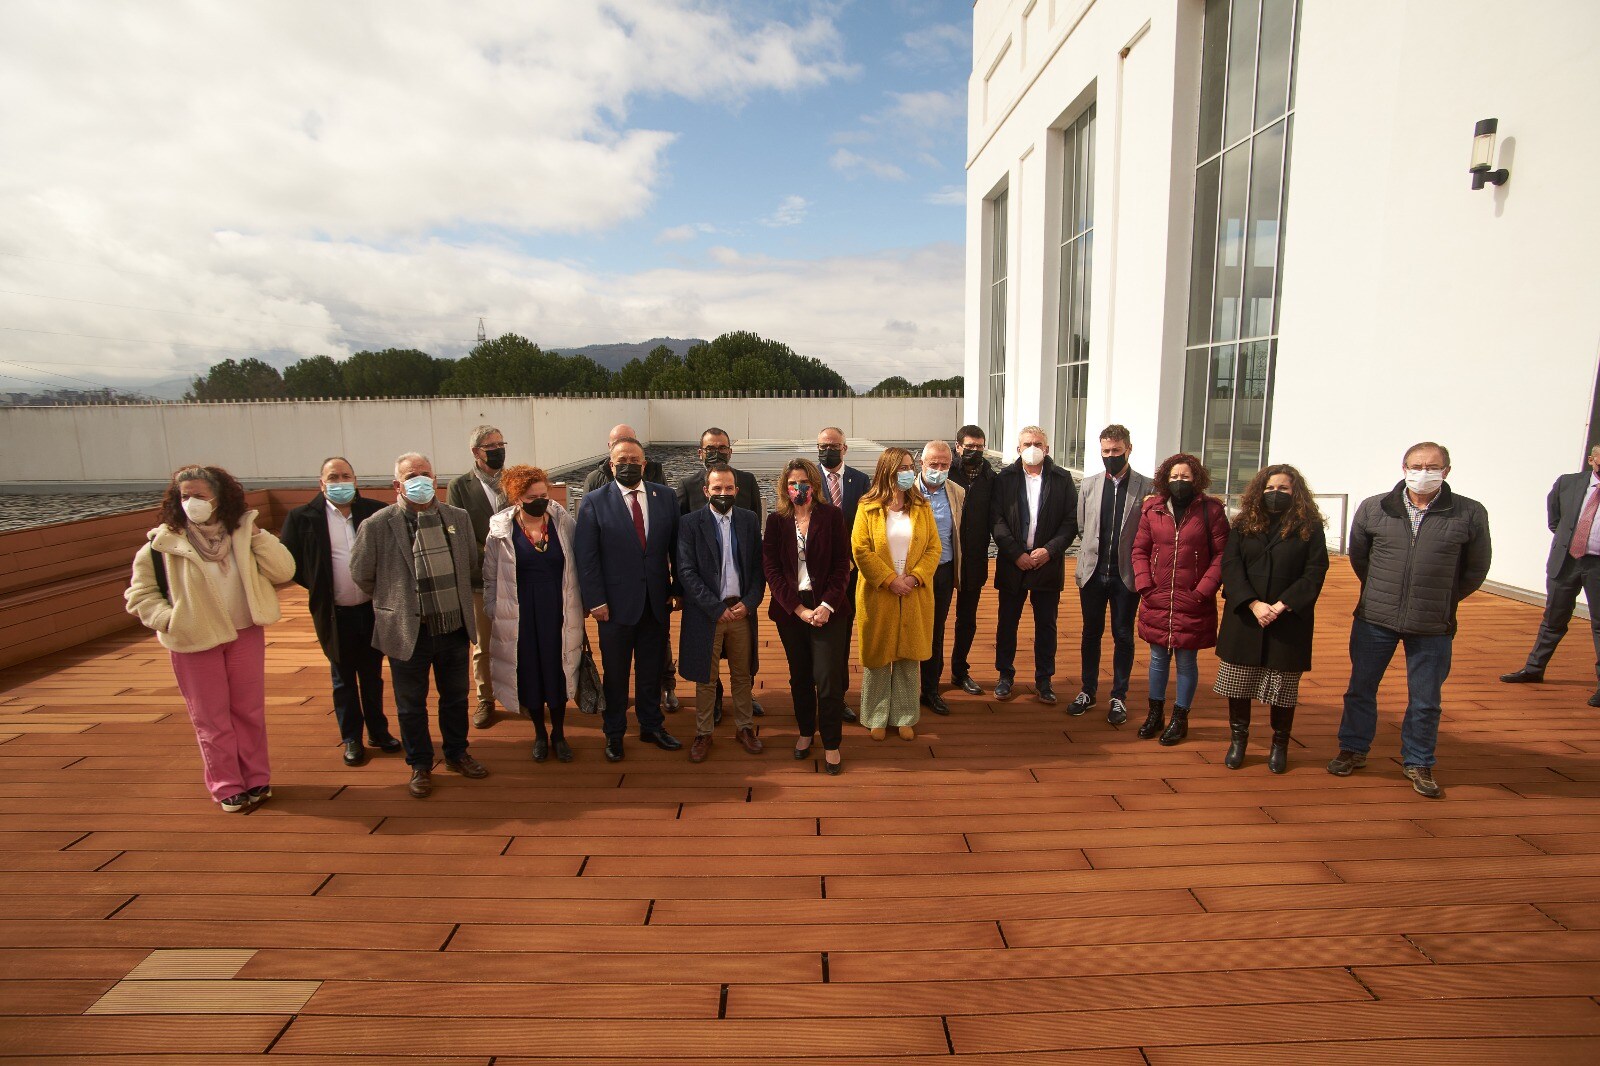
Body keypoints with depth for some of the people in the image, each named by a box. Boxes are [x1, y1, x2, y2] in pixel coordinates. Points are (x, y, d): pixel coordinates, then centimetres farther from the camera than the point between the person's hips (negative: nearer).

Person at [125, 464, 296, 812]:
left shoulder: (243, 533, -4)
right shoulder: (164, 542, -9)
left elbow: (284, 571, -11)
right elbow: (140, 595, -1)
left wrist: (257, 536, -20)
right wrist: (171, 620, -15)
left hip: (245, 635, 2)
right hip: (194, 642, -1)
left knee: (249, 711, 12)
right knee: (211, 717, 9)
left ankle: (256, 778, 26)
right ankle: (226, 787, 21)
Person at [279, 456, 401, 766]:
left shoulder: (377, 511, -4)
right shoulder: (302, 517, -6)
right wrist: (318, 587, -2)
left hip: (372, 609, 1)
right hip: (335, 613, -1)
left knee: (372, 675, 16)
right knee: (344, 679, 13)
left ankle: (378, 731, 30)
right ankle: (351, 738, 26)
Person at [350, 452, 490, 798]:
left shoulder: (458, 518, 0)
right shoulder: (377, 526, -12)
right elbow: (361, 575, 0)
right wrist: (395, 601, 7)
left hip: (455, 627, 3)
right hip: (408, 631, -3)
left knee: (456, 697, 18)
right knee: (411, 705, 11)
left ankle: (457, 753, 37)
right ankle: (420, 765, 29)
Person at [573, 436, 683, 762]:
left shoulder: (665, 497, 2)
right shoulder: (594, 502, -6)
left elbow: (676, 547, 4)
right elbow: (586, 556, -7)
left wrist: (677, 588, 0)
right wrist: (595, 601, -10)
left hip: (657, 601, 3)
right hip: (617, 603, -2)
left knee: (651, 669, 15)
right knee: (615, 673, 11)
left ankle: (651, 726, 32)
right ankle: (614, 733, 28)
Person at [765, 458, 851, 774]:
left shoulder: (831, 516, -1)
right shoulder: (776, 520, 3)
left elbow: (842, 565, -3)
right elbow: (771, 568, -2)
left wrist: (827, 605, -14)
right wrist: (798, 608, -11)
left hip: (827, 608, -2)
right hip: (789, 609, 2)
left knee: (827, 678, -5)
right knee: (799, 676, 13)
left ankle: (831, 744, 10)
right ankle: (806, 731, 33)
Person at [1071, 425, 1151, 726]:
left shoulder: (1146, 487, -4)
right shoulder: (1089, 484, 4)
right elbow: (1080, 528, 7)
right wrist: (1082, 565, 3)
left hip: (1126, 575, -2)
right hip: (1093, 573, 2)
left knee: (1123, 636, 8)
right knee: (1091, 633, 12)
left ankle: (1119, 697, 20)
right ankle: (1088, 691, 25)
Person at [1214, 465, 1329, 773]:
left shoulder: (1310, 528, 1)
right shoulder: (1243, 525, 5)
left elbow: (1315, 573, -5)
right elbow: (1230, 566, -3)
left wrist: (1281, 605, -15)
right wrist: (1254, 604, -14)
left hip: (1289, 620, -1)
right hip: (1244, 618, 2)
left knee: (1283, 685, 5)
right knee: (1239, 682, 6)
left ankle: (1279, 745, 22)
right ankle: (1238, 740, 21)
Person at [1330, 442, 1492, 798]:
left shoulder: (1470, 514, -5)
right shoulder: (1373, 509, -3)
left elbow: (1475, 570, 6)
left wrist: (1442, 602, 9)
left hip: (1433, 628, -1)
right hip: (1374, 620, 1)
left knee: (1425, 701, 11)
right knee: (1360, 688, 12)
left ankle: (1418, 764, 29)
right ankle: (1353, 750, 29)